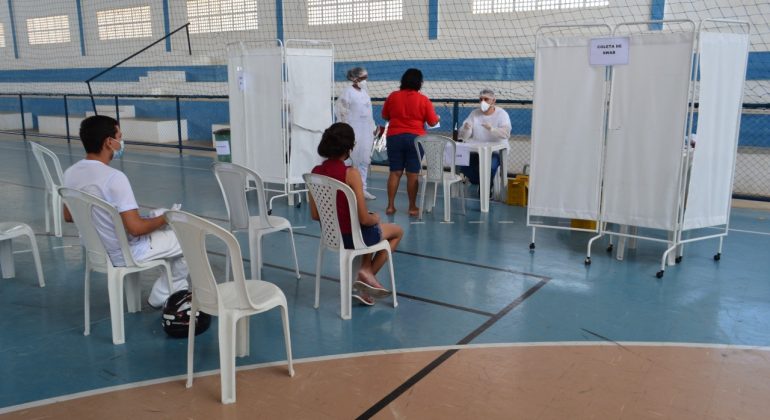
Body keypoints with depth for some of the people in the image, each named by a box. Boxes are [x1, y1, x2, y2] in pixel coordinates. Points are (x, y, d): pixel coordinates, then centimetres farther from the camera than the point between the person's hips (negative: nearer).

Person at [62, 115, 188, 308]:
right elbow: (135, 228, -30)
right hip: (126, 254, -8)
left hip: (96, 249, 8)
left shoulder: (70, 173, -5)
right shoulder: (114, 177, -29)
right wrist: (165, 219, -12)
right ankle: (161, 296, 22)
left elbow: (68, 216, 9)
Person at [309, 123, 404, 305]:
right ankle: (368, 273, 18)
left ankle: (366, 272, 26)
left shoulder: (316, 172, -7)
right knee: (398, 231, 23)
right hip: (353, 236, -6)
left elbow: (315, 215, 0)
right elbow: (364, 219, -23)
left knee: (372, 230, 37)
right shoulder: (351, 174, -25)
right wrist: (376, 218, -1)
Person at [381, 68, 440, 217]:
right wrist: (438, 118, 19)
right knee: (413, 174, 3)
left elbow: (385, 116, 12)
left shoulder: (393, 96, 1)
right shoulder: (423, 100, -6)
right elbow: (433, 122, -3)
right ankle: (412, 207, 8)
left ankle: (390, 206, 10)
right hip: (415, 138, -2)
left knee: (395, 172, 8)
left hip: (394, 137, 2)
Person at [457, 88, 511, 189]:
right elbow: (463, 136, 0)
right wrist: (466, 129, -25)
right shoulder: (474, 114, 6)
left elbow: (506, 133, -20)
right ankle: (478, 182, 4)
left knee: (490, 166, -34)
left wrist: (491, 129, -38)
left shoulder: (502, 114, -2)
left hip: (496, 151, -3)